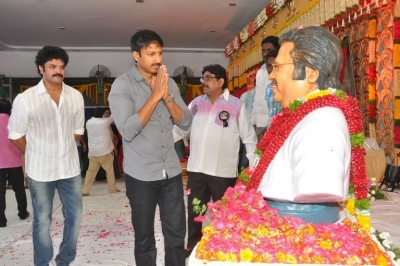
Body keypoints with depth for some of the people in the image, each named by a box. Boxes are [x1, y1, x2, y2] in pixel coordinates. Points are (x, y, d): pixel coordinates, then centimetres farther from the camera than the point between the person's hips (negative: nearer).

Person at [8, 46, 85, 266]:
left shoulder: (76, 96, -1)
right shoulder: (25, 99, -11)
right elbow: (15, 135, -2)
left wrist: (62, 148, 9)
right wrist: (38, 154, 4)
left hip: (70, 167, 4)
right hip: (40, 170, -3)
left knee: (74, 216, 12)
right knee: (42, 221, 9)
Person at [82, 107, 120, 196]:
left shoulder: (88, 123, 2)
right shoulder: (105, 121, -8)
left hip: (92, 152, 4)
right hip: (105, 151, -4)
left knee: (91, 171, 8)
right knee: (109, 170, 10)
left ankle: (85, 191, 5)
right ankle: (112, 188, 16)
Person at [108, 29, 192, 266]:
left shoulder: (169, 82, 7)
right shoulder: (122, 85, -8)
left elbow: (186, 122, 3)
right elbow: (128, 130, -20)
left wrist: (167, 96, -12)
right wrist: (155, 96, -18)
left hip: (172, 172, 4)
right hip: (141, 175, -4)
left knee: (177, 234, 12)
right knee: (144, 239, 11)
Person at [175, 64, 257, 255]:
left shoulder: (236, 105, -4)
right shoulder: (197, 102, 7)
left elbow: (249, 138, -2)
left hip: (223, 172, -4)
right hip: (196, 169, 4)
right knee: (194, 211, 16)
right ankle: (192, 247, 34)